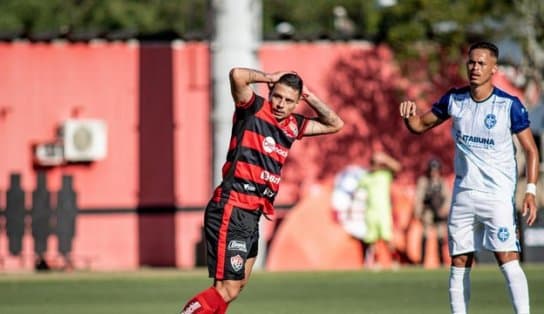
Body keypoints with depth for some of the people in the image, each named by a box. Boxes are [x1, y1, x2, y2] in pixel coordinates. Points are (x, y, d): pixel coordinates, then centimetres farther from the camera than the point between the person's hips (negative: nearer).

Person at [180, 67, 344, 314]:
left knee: (238, 283, 20)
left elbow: (334, 124, 26)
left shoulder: (293, 125, 15)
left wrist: (309, 96, 14)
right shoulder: (254, 110, -6)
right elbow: (237, 75, -24)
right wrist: (268, 78, -7)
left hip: (252, 215, 9)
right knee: (228, 290, -16)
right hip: (231, 210, -9)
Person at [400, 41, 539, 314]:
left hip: (498, 194, -4)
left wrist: (530, 191, -12)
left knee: (507, 260, -16)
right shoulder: (454, 99, 3)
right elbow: (420, 125, 14)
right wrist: (409, 115, -10)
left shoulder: (510, 105, -8)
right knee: (459, 265, 6)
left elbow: (530, 150, -3)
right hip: (463, 195, 5)